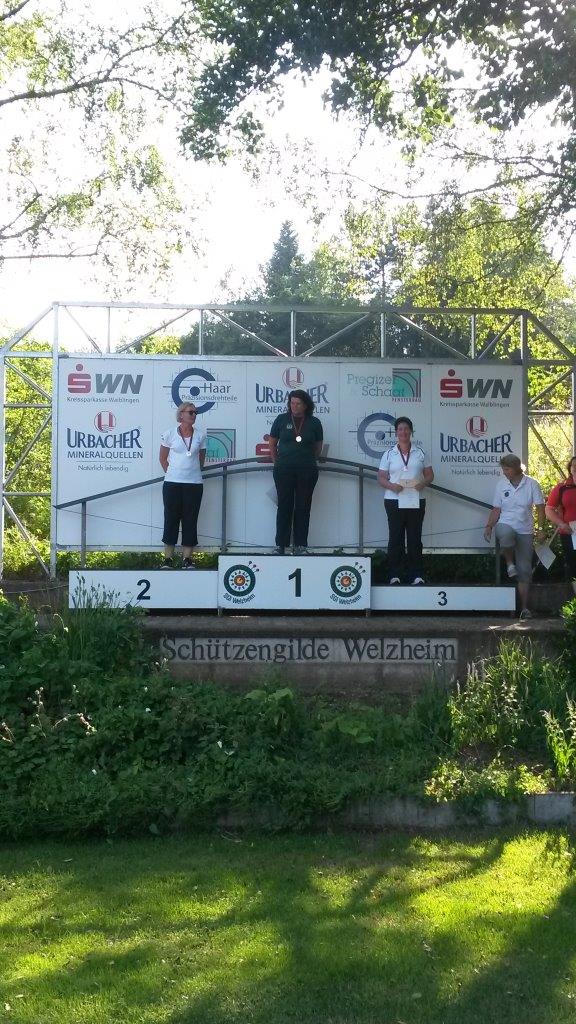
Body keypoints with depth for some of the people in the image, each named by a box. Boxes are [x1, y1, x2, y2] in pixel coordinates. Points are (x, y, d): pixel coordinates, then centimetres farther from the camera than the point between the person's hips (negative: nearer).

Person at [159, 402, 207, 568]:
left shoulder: (200, 434, 4)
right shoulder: (170, 433, 0)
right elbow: (163, 458, 8)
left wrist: (193, 472, 10)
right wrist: (171, 473, 3)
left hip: (194, 483, 1)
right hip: (172, 484, -1)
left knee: (190, 520, 3)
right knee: (171, 519, 2)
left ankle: (187, 558, 9)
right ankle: (168, 558, 9)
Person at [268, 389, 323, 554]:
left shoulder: (314, 423, 3)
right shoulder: (282, 420, 2)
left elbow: (318, 447, 14)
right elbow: (272, 444, 11)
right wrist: (278, 463, 12)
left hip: (307, 471, 1)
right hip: (284, 471, 0)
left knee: (303, 507, 3)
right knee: (284, 506, 1)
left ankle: (300, 545, 8)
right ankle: (280, 545, 6)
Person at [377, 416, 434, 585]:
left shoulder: (420, 453, 10)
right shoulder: (389, 454, 7)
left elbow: (430, 475, 11)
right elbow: (381, 478, 5)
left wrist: (423, 483, -10)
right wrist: (391, 486, -15)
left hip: (416, 501, 1)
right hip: (395, 500, -1)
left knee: (415, 538, 1)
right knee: (395, 538, 0)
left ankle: (416, 575, 4)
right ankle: (394, 575, 4)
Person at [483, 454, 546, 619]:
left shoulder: (532, 484, -2)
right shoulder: (501, 485, 4)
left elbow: (540, 508, 0)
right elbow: (496, 509, 8)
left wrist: (541, 529, -10)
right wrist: (489, 527, -5)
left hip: (525, 531, 0)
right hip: (505, 525, 0)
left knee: (524, 570, -1)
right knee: (506, 534, -40)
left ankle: (524, 607, 6)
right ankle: (510, 563, -12)